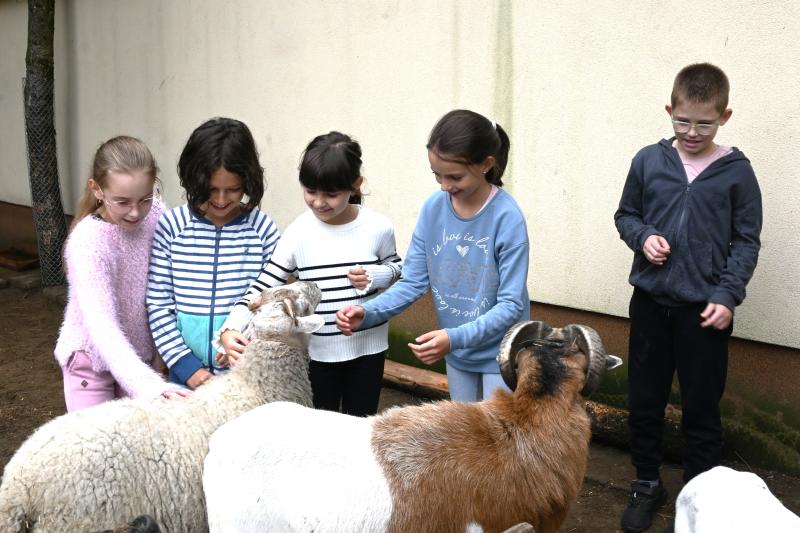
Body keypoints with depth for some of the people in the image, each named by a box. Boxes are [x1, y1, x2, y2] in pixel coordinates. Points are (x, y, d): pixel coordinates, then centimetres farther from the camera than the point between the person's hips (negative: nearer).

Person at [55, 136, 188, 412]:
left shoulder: (154, 213, -13)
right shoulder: (87, 241, -27)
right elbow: (101, 325, -35)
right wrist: (150, 386, -45)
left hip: (141, 354, 4)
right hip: (92, 359, -4)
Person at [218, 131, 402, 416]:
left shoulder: (378, 228, -9)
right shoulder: (299, 233, -12)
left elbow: (395, 267, 9)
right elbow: (263, 287, -11)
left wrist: (375, 276, -14)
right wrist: (231, 329, -26)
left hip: (368, 347, 0)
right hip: (317, 351, 0)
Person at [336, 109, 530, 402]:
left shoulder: (507, 218, -23)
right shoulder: (433, 208, -9)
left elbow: (511, 305, -22)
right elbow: (414, 281, -5)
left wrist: (456, 337, -35)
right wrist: (368, 312, -22)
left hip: (499, 355, -5)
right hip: (457, 355, 5)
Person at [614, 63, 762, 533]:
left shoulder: (736, 172, -4)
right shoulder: (648, 161, 0)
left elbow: (747, 242, -1)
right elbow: (626, 215, 11)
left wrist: (727, 296, -12)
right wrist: (643, 237, -10)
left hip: (705, 309, -2)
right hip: (650, 301, 2)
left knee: (701, 410, 7)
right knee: (644, 401, 12)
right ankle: (647, 485, 31)